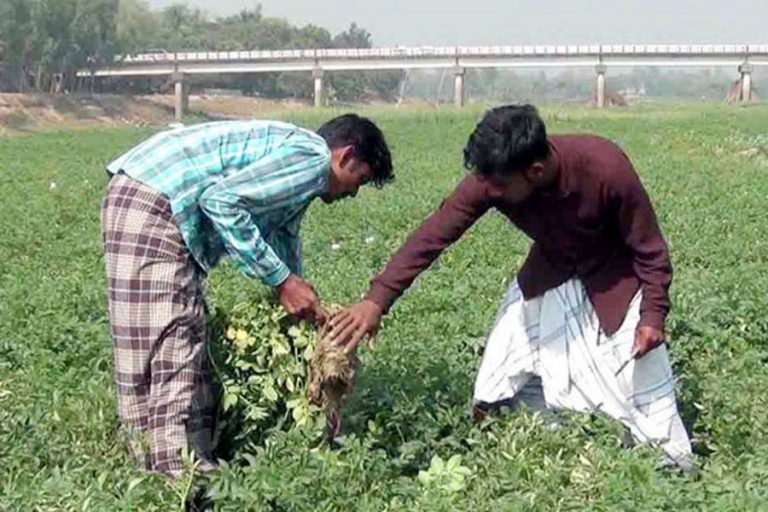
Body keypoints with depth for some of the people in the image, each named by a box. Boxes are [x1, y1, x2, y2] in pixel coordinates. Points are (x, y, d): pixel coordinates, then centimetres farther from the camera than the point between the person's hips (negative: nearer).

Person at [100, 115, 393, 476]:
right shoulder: (312, 158, -8)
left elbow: (283, 240, 30)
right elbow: (221, 201, -20)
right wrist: (283, 280, -16)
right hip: (151, 202, -10)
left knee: (189, 340, 11)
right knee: (173, 344, -11)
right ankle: (180, 474, -11)